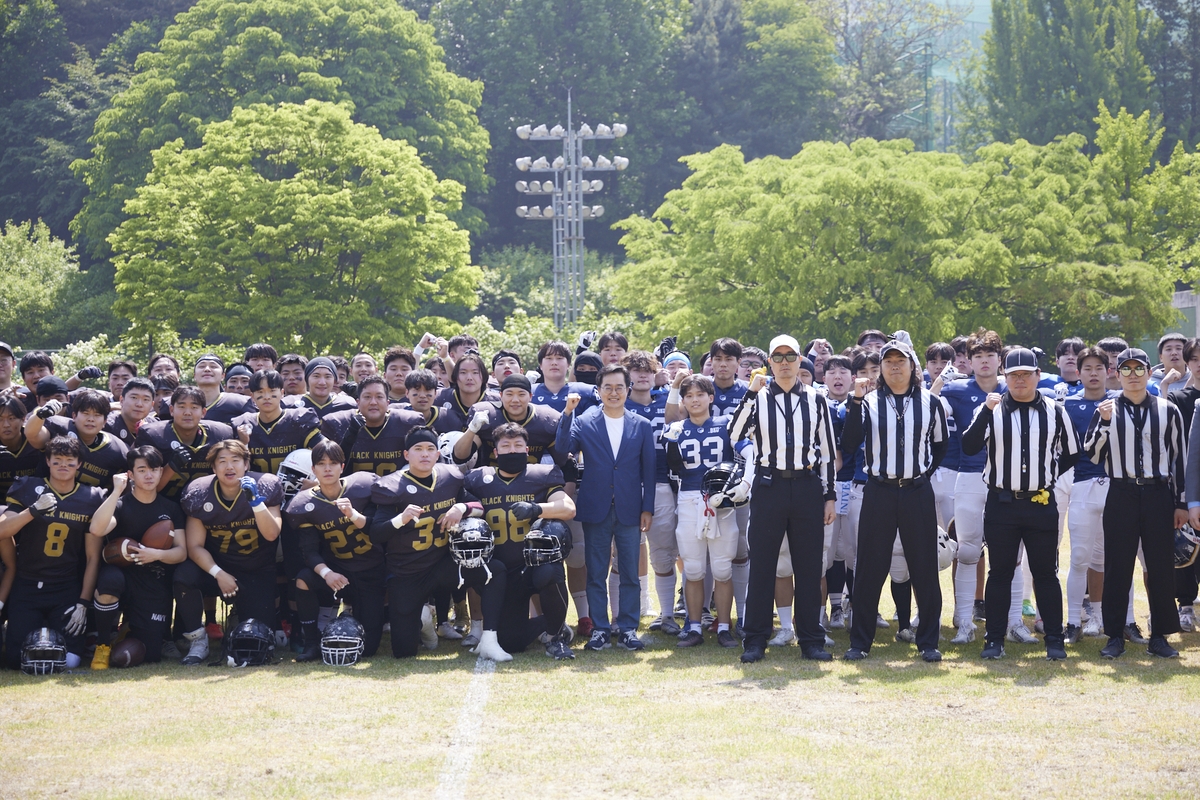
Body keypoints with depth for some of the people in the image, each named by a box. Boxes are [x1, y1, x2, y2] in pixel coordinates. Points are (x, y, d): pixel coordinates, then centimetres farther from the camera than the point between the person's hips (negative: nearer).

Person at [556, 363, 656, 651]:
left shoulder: (642, 426, 6)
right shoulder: (584, 422, 3)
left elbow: (648, 470, 6)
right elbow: (562, 449, -11)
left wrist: (647, 508, 1)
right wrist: (567, 414, -19)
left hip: (629, 510, 0)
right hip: (596, 509, 0)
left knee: (630, 573, 3)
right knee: (596, 574, 4)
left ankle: (628, 628, 11)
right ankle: (599, 629, 11)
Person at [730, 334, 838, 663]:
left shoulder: (816, 400, 8)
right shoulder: (758, 398, 4)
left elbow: (827, 451, 10)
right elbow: (734, 435, -12)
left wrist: (829, 496, 7)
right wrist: (750, 394, -16)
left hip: (808, 487, 1)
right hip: (769, 486, -1)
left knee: (809, 565, 4)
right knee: (761, 564, 1)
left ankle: (811, 639, 12)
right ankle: (755, 639, 8)